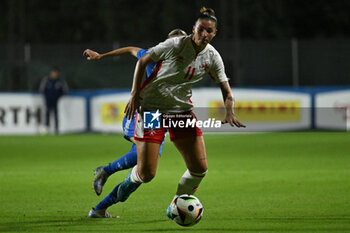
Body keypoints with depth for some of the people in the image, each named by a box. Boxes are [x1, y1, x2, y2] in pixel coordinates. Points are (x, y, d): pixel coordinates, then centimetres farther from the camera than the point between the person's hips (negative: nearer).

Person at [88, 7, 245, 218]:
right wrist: (135, 94, -10)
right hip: (152, 108, -5)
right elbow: (142, 61, -5)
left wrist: (230, 113, -16)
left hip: (182, 109, 5)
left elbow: (226, 89, 3)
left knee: (200, 169, -5)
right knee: (146, 173, -10)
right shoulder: (175, 45, -16)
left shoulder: (212, 57, -2)